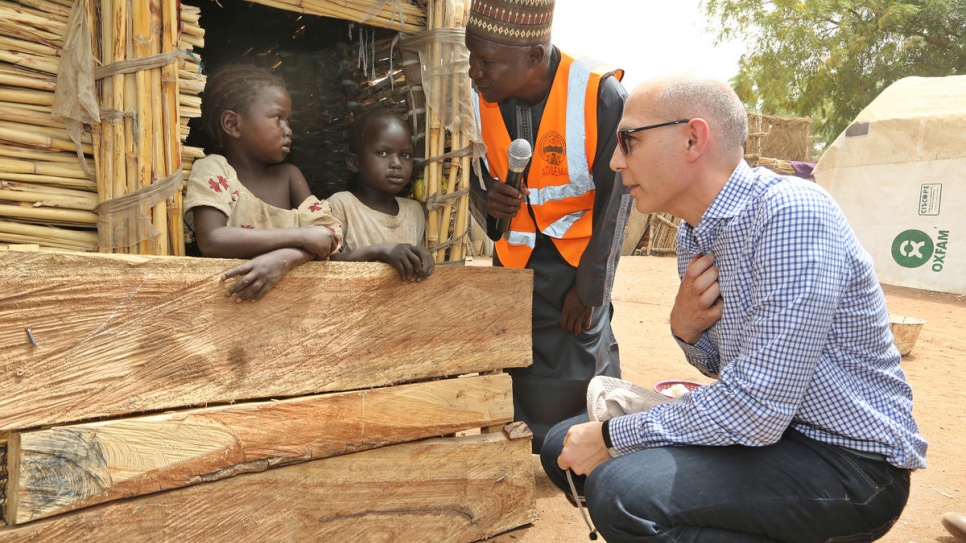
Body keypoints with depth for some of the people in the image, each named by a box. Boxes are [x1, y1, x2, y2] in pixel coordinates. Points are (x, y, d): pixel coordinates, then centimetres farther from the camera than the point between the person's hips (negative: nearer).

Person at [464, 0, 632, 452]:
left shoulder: (602, 97, -22)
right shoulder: (483, 100, -8)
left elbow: (614, 202, -15)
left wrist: (588, 290, -10)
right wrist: (487, 203, -18)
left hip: (581, 252, -4)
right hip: (516, 255, 4)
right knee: (512, 363, 6)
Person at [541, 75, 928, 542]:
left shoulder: (791, 214, -24)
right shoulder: (692, 236, 4)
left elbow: (757, 411, -28)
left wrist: (613, 436, -17)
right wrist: (686, 328, -8)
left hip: (850, 461, -8)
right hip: (763, 425, 8)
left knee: (619, 489, -30)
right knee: (565, 447, 2)